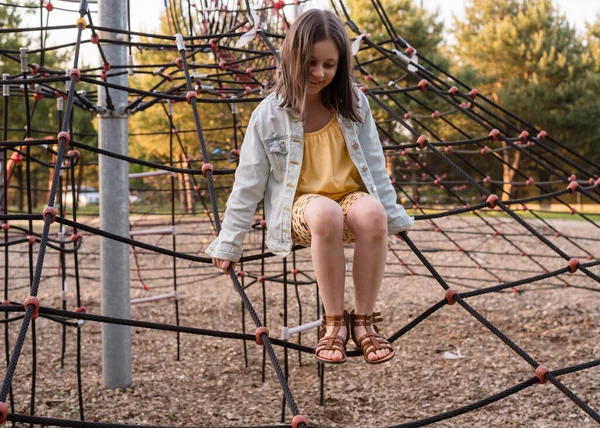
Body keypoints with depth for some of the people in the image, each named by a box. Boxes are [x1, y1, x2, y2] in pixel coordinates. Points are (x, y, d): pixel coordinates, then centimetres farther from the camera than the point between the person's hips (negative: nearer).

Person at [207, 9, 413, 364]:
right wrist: (229, 243, 1)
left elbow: (375, 166, 9)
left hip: (351, 197, 2)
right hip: (299, 206, -2)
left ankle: (364, 320, -19)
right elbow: (248, 183, -1)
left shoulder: (354, 104, 0)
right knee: (325, 213, -39)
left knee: (372, 212, -36)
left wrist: (393, 217, 10)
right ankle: (334, 322, -22)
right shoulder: (270, 115, -6)